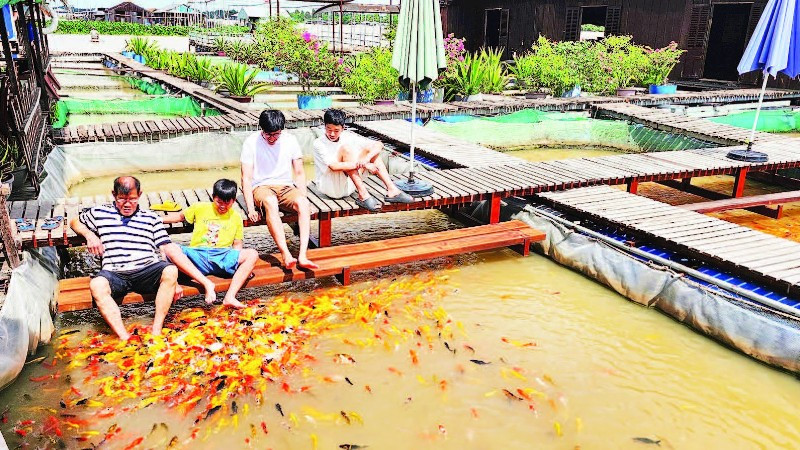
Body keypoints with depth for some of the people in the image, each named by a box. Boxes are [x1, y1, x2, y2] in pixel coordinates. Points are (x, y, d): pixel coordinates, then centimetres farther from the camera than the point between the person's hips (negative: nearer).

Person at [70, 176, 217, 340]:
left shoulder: (151, 218, 17)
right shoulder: (99, 213, 19)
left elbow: (170, 249, 9)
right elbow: (75, 222, 36)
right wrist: (89, 235, 11)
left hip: (147, 271, 0)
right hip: (115, 273, 0)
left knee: (170, 271, -33)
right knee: (96, 285, -34)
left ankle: (156, 332, -31)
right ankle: (124, 338, -38)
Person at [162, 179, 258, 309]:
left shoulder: (236, 217, 17)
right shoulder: (200, 208, 15)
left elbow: (237, 244, 15)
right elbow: (180, 216, 29)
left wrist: (239, 262, -3)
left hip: (222, 257, 1)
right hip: (197, 255, 0)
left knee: (252, 254, -27)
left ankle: (230, 297, -40)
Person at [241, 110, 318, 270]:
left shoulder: (290, 140, 4)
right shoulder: (251, 142, -4)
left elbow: (299, 173, 7)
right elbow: (246, 178, -7)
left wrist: (302, 197, -9)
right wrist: (250, 208, -19)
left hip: (286, 187, 3)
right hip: (261, 187, -2)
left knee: (303, 203, -32)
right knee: (270, 202, -40)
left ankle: (303, 255, -40)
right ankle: (286, 256, -47)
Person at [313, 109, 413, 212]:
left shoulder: (347, 136, 1)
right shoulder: (319, 143, -12)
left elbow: (379, 145, -5)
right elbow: (334, 166, -27)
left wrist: (366, 158, -26)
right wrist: (363, 165, -28)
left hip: (349, 185, 5)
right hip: (330, 187, -5)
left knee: (369, 148, -4)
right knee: (346, 148, -25)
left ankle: (391, 190, -13)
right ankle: (363, 195, -29)